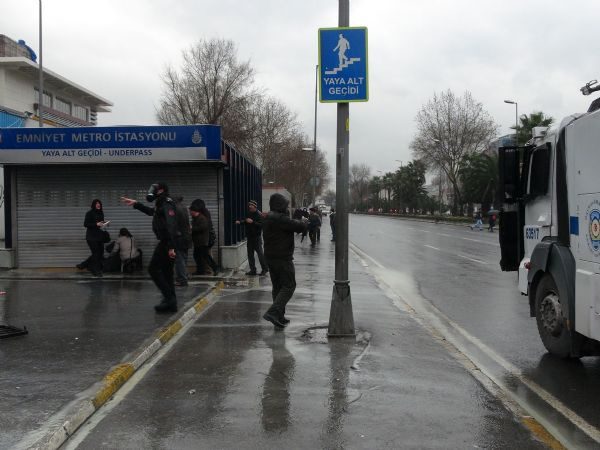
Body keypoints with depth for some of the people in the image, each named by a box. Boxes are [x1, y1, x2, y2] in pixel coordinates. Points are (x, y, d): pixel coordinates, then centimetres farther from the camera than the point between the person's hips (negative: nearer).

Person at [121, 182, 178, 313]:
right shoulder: (161, 204, 17)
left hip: (166, 243, -10)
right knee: (166, 272, 11)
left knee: (153, 269, -5)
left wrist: (171, 247, -29)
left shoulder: (167, 204, -14)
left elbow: (171, 226, -24)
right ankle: (171, 303, 15)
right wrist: (136, 204, 36)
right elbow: (151, 211, 39)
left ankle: (169, 297, -9)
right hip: (166, 242, 10)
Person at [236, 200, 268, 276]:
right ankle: (253, 270, 17)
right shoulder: (249, 214, 12)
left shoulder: (259, 215, -11)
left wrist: (252, 222, -28)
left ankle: (264, 269, 6)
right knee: (250, 254, 9)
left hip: (257, 237, -7)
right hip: (249, 237, 8)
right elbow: (244, 220, 17)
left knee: (260, 253, -6)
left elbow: (261, 225, -20)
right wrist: (239, 221, -3)